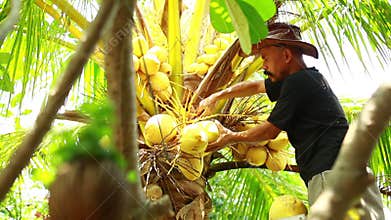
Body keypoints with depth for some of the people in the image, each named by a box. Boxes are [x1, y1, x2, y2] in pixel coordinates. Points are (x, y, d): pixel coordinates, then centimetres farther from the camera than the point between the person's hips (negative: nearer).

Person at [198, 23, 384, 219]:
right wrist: (215, 97, 32)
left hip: (332, 172, -10)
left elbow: (270, 131, -1)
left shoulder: (297, 82, -7)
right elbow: (255, 86, 31)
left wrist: (231, 137, 14)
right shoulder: (309, 77, 23)